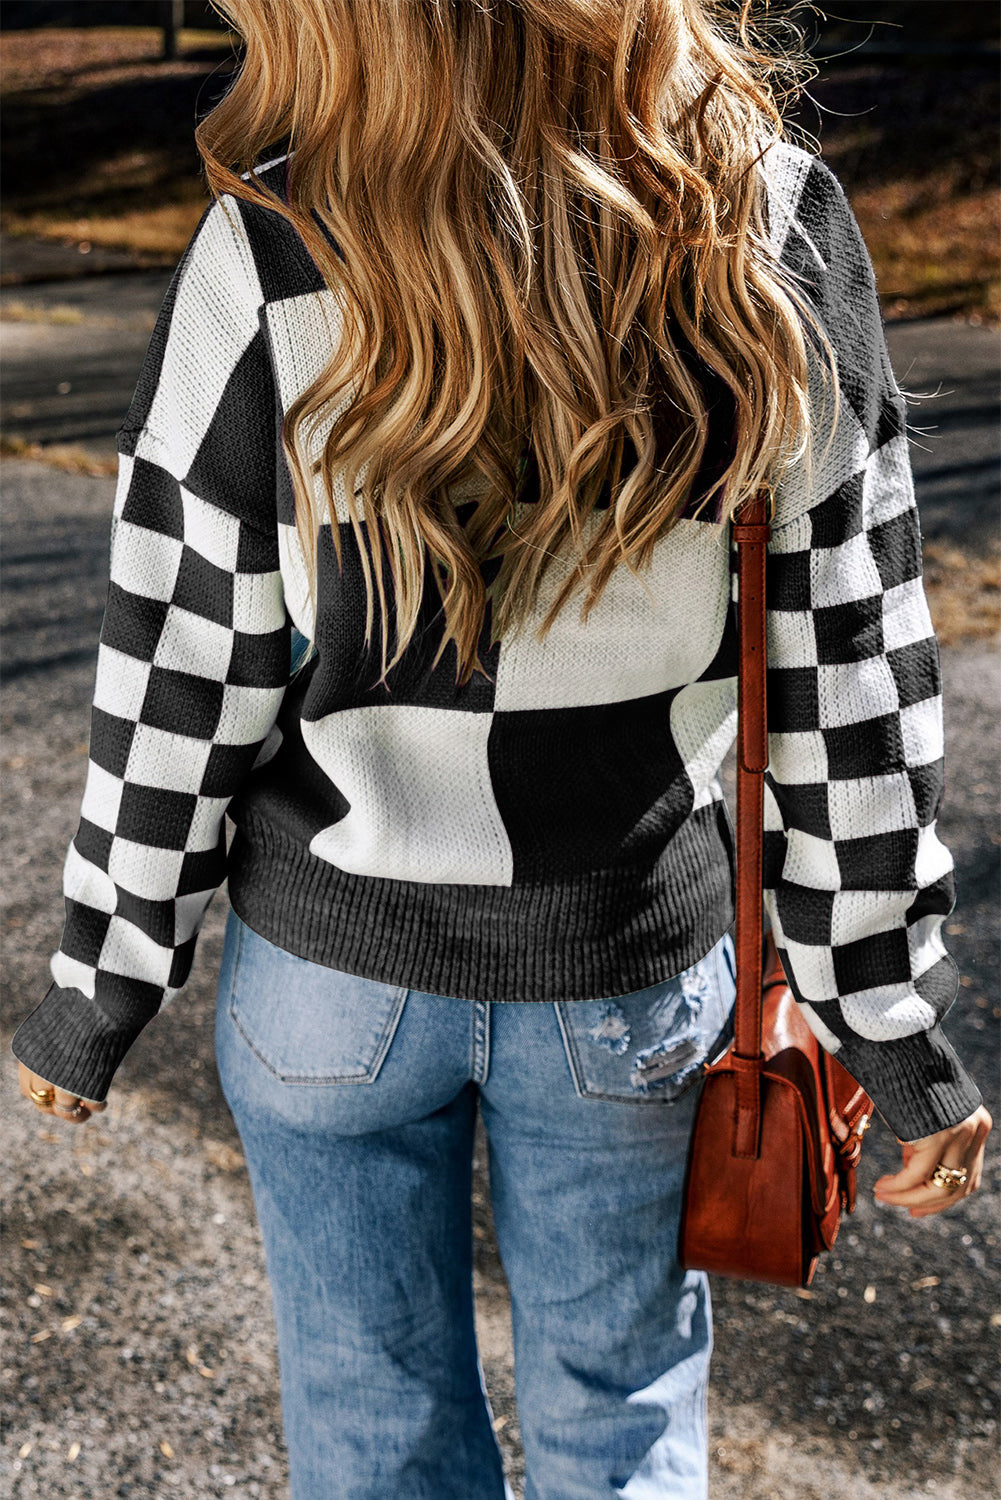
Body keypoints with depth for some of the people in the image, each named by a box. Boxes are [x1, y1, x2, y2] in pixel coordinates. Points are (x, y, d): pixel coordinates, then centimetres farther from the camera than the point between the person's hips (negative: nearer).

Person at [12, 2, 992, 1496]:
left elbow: (179, 677, -11)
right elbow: (849, 671, -8)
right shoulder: (781, 226, -12)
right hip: (636, 975, 1)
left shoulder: (270, 254, -18)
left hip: (338, 969, -1)